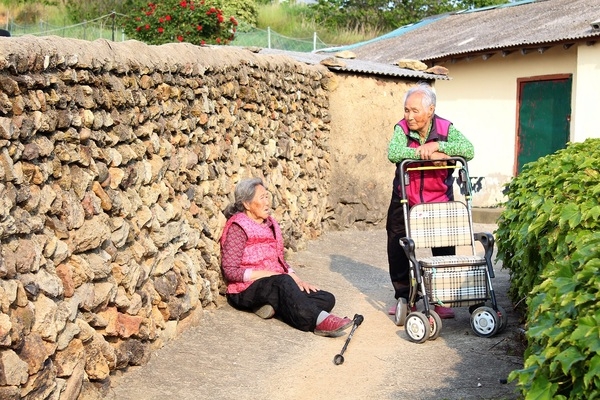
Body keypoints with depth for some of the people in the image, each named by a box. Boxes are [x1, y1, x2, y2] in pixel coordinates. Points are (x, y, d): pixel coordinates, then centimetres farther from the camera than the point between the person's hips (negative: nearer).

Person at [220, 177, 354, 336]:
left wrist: (295, 278, -1)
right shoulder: (237, 228, -6)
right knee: (283, 281, -39)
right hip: (247, 290, -7)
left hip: (276, 286, 7)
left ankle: (274, 307, -31)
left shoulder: (270, 224, 17)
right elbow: (229, 271, -13)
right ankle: (318, 320, -51)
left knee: (327, 299, -13)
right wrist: (267, 274, -20)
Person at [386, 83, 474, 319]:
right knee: (398, 248, 4)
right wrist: (426, 153, -36)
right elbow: (393, 153, -32)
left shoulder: (446, 128, -13)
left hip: (439, 200, 0)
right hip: (405, 200, 1)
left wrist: (436, 145, -36)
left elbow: (468, 150, -28)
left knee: (444, 249, 1)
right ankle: (404, 297, 20)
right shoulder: (402, 128, -13)